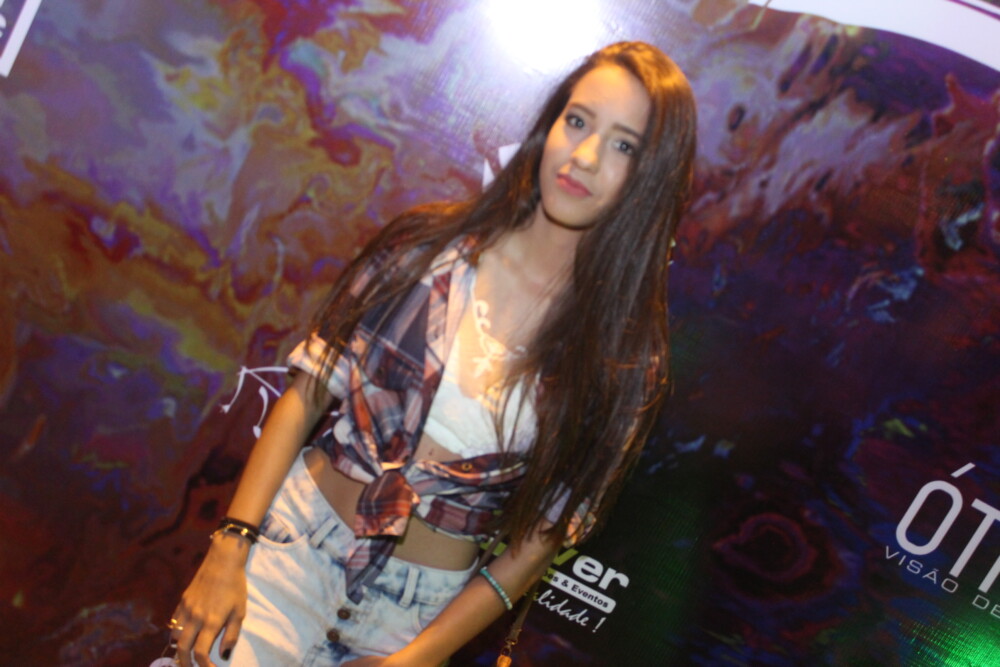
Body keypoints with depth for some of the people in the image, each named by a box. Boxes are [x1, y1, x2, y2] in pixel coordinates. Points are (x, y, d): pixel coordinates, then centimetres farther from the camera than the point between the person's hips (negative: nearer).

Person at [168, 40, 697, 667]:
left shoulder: (627, 355, -7)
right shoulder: (430, 243, -4)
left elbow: (545, 536, -5)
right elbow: (309, 392, -3)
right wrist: (230, 547, -10)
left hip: (422, 604, 0)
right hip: (296, 529, 1)